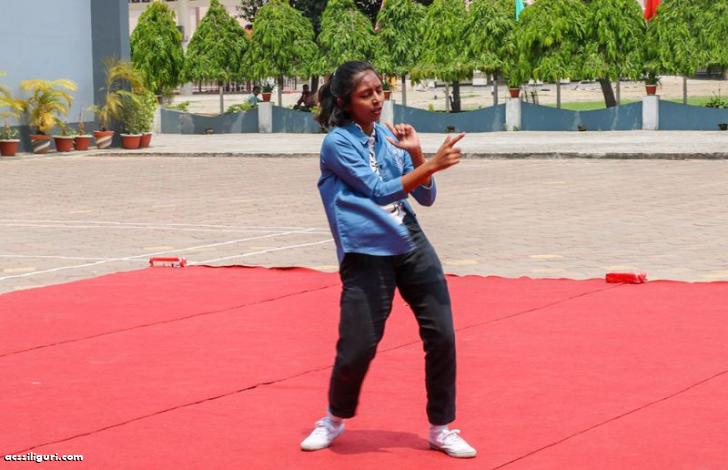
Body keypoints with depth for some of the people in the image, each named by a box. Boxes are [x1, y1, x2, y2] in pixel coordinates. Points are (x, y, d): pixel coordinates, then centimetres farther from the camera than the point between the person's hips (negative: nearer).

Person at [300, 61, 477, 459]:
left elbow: (425, 197, 10)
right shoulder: (337, 142, -7)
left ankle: (441, 429, 12)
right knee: (357, 348, -6)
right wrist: (431, 164, -23)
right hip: (366, 254, -5)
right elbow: (379, 191, -17)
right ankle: (335, 419, 24)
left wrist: (416, 153, -6)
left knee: (441, 335, -2)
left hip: (412, 245, 5)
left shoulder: (388, 135, 9)